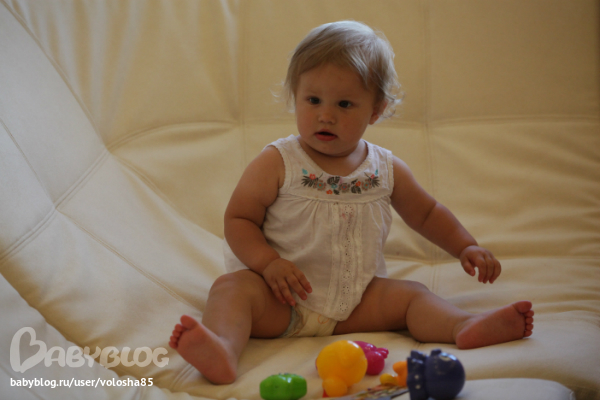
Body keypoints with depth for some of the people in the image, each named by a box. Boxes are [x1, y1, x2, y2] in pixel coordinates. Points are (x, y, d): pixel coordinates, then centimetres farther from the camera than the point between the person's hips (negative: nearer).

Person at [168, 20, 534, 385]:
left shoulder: (387, 170, 7)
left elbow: (426, 213, 22)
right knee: (233, 287, -30)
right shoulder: (277, 164, -4)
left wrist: (466, 248, 11)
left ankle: (466, 327, -40)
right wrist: (268, 262, -21)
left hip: (355, 302, 4)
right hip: (283, 300, -3)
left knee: (410, 294, -15)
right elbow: (239, 219, -4)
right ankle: (223, 350, -58)